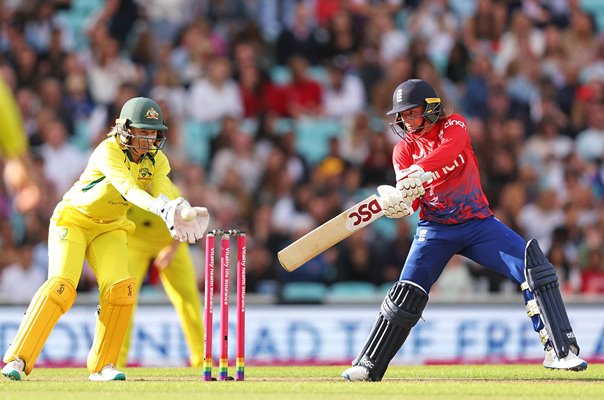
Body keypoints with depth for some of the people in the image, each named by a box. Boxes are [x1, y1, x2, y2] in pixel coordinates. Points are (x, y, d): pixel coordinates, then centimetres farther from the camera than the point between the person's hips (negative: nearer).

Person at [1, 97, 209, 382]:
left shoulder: (157, 160, -7)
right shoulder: (108, 152, -26)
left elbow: (163, 195, -23)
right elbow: (128, 189, -42)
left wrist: (179, 212, -47)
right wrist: (161, 208, -60)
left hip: (110, 229, 5)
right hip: (73, 219, -5)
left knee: (120, 289, -15)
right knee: (61, 286, -20)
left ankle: (102, 366, -4)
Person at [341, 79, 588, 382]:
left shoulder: (453, 125, -5)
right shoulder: (404, 149, -1)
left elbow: (449, 150, -30)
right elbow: (409, 196, -14)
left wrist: (418, 172, -46)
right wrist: (398, 204, -39)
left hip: (478, 221, -1)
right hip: (435, 228, 1)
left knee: (534, 267, -17)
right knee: (406, 295, -11)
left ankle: (560, 351, -15)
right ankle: (369, 365, 1)